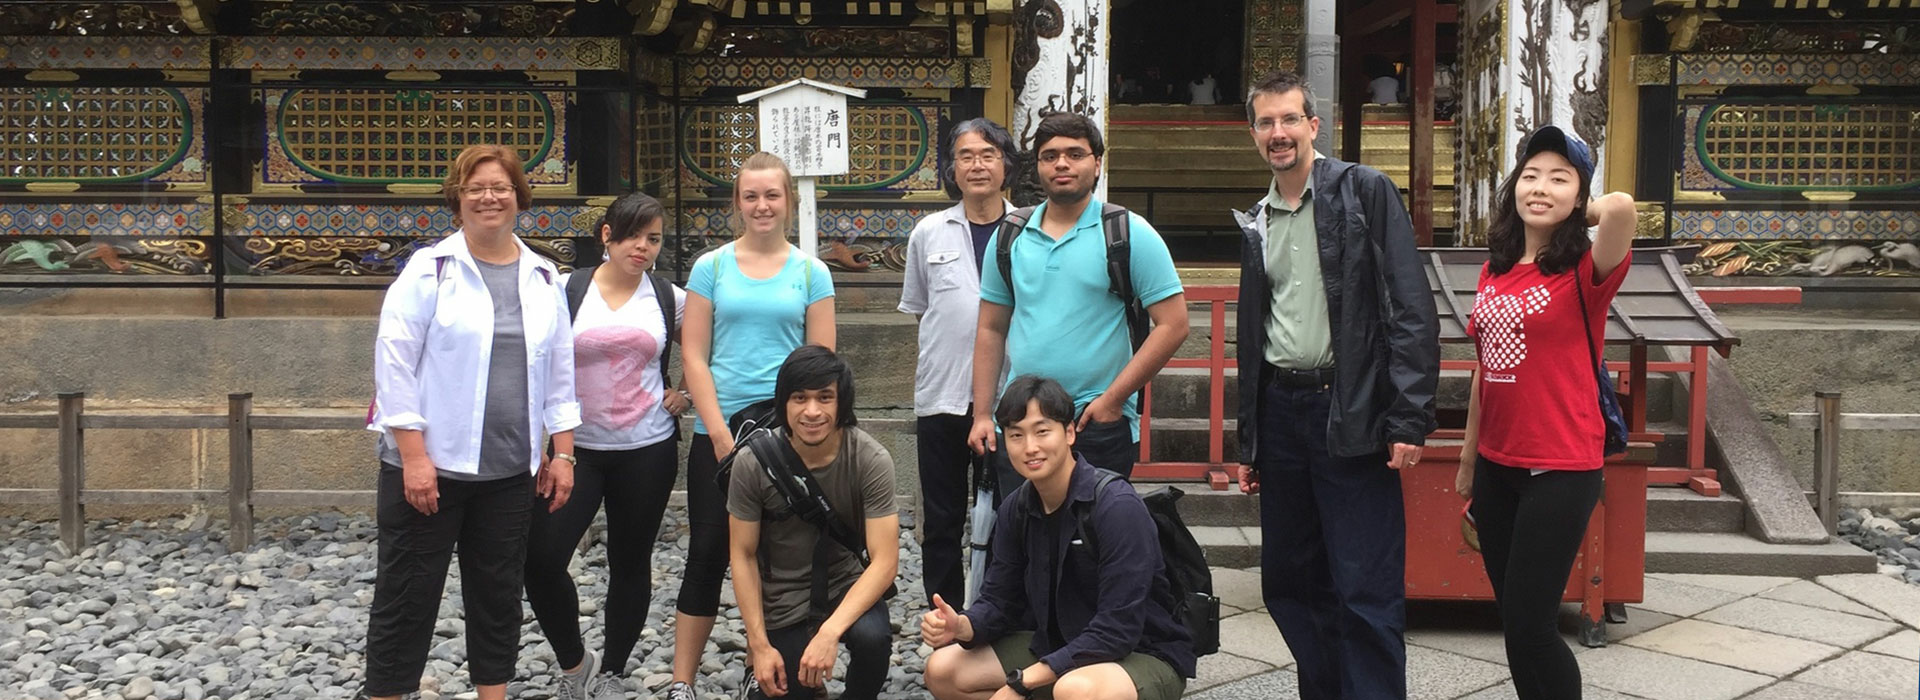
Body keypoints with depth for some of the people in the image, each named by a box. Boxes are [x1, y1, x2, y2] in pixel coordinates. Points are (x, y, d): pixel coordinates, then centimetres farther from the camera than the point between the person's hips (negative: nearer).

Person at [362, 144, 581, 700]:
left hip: (511, 471, 4)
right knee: (407, 596, 4)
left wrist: (562, 453, 7)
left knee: (498, 594, 12)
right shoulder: (429, 270, -6)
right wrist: (412, 457, -15)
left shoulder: (543, 279, 9)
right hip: (430, 466, -4)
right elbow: (394, 363, -9)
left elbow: (560, 371, 12)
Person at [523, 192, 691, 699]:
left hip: (646, 449, 1)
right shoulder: (566, 290, -1)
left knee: (630, 563, 9)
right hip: (576, 447, -1)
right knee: (541, 558, -11)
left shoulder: (669, 299, 3)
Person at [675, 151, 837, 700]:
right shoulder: (711, 267, 3)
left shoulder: (811, 272, 4)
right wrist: (722, 435, -7)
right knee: (707, 552, 1)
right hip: (718, 432, 0)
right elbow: (693, 356, 0)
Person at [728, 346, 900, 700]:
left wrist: (829, 632, -33)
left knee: (872, 637, -31)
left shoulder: (871, 460, -21)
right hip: (780, 598, 1)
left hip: (845, 583, -1)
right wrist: (760, 645, -11)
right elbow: (744, 556, -7)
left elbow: (885, 560, -22)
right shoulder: (753, 462, -18)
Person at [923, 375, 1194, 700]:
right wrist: (961, 626, -21)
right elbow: (1001, 600, 4)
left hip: (1146, 656, -7)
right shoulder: (1015, 510, -1)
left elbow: (1117, 629, -27)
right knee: (942, 670, -1)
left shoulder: (1118, 507, -24)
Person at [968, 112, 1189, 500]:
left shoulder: (1130, 234, -4)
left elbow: (1173, 325, -8)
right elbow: (991, 330, 14)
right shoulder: (1009, 238, 9)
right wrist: (982, 415, 7)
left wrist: (1113, 400, -12)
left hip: (1098, 425, -4)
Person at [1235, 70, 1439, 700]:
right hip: (1280, 409, 6)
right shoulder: (1256, 224, 15)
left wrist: (1409, 419, -16)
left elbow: (1412, 309, -9)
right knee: (1287, 582, 10)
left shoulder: (1365, 192, -3)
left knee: (1367, 593, -6)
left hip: (1351, 414, -6)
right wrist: (1248, 443, 18)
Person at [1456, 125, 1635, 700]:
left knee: (1528, 623, -5)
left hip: (1560, 469, -6)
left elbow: (1622, 205, -32)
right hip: (1497, 465, 6)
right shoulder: (1494, 272, 8)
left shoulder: (1584, 273, -11)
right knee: (1514, 617, 14)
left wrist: (1577, 214, -10)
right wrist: (1468, 458, 19)